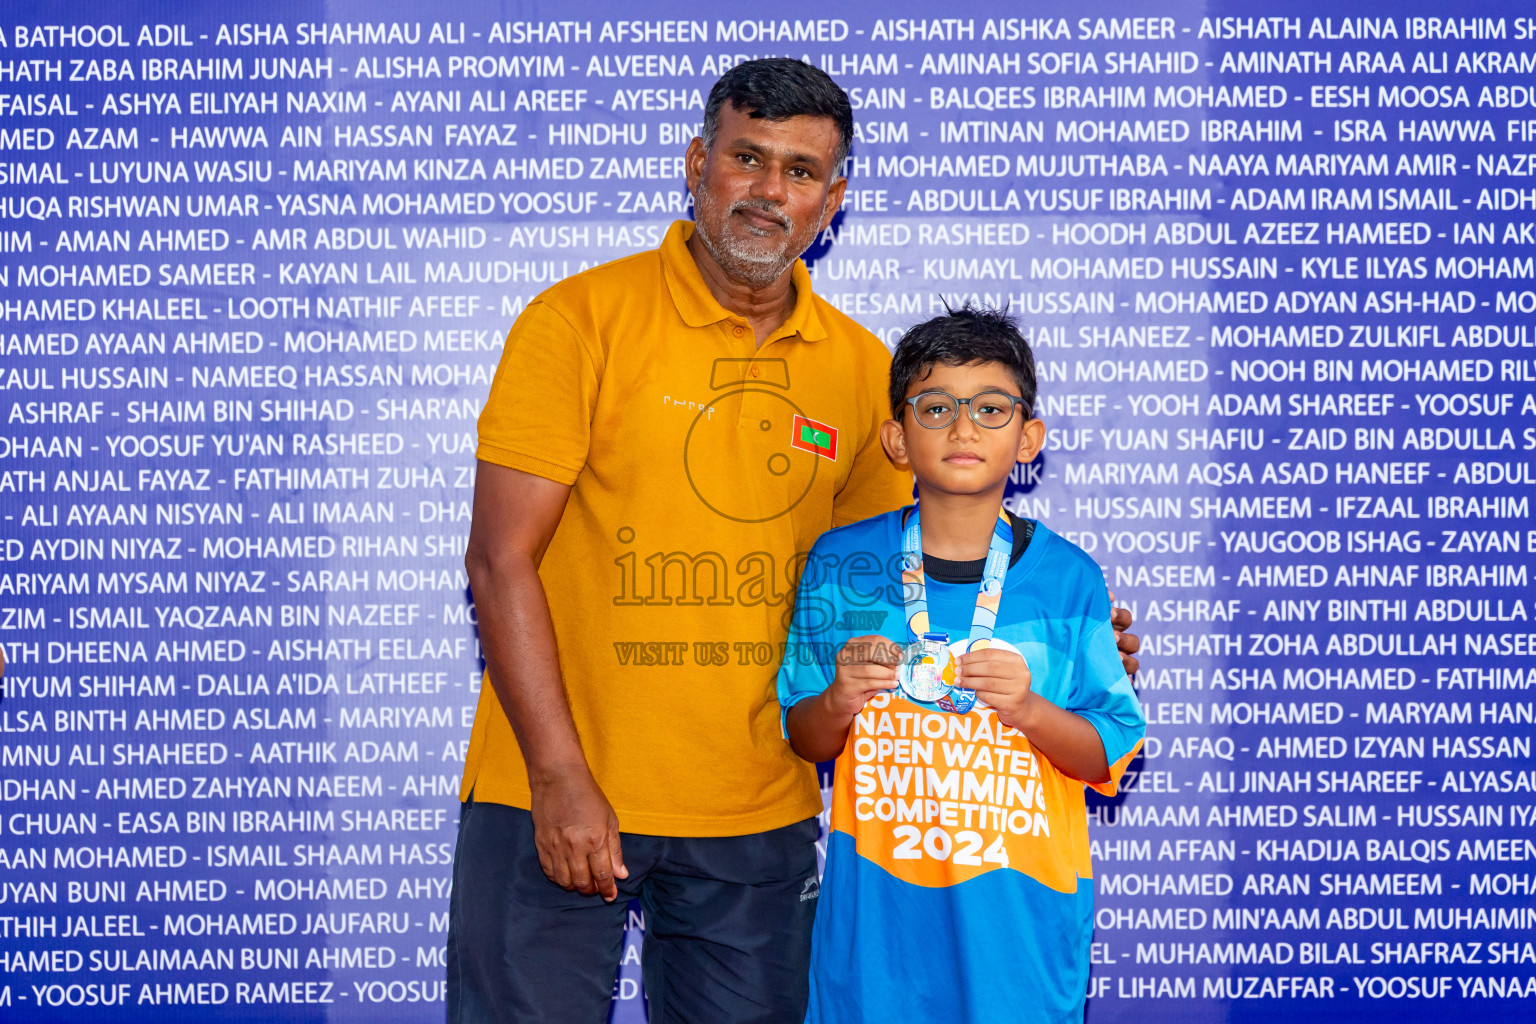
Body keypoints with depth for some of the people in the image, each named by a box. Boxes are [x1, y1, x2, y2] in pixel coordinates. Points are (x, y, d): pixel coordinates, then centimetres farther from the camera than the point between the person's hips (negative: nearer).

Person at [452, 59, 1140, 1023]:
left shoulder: (862, 368, 5)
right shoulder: (582, 320, -6)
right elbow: (503, 558, -9)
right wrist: (560, 780, -15)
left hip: (758, 816, 3)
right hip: (559, 796, -3)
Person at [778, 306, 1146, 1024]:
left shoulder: (1066, 578, -2)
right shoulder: (842, 565, -1)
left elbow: (1108, 758, 0)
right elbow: (804, 741, 6)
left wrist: (1028, 709, -17)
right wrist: (838, 701, -15)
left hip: (1018, 903, 0)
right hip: (876, 900, 1)